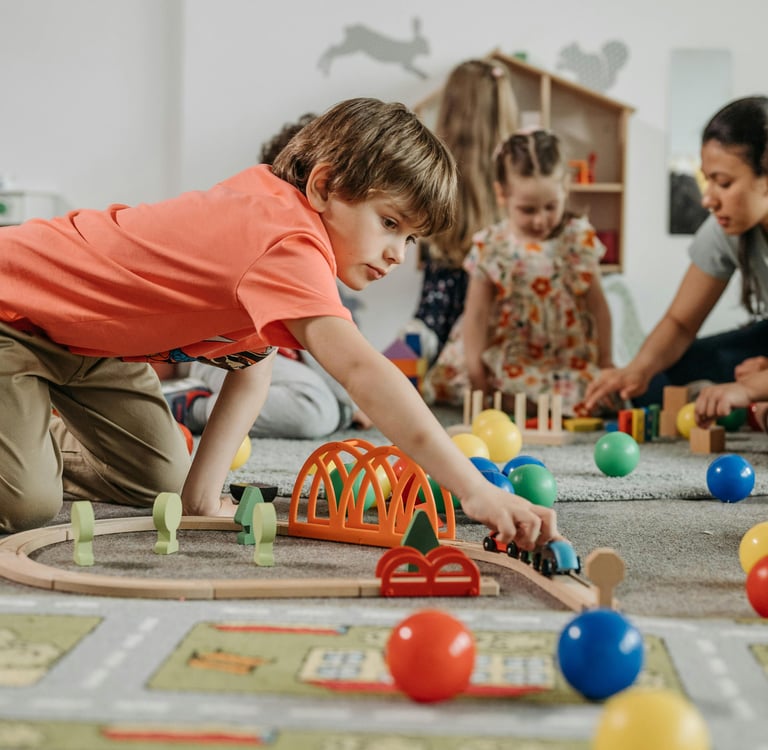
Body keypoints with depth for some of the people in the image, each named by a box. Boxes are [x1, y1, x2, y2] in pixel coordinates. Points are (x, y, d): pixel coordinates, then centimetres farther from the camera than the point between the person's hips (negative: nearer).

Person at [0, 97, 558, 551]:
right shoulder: (289, 247, -37)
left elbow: (253, 367, -3)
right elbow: (362, 371, -50)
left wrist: (202, 492, -11)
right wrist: (475, 491, -53)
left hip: (80, 335, 9)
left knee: (157, 480, 5)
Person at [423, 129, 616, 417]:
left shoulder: (579, 240, -4)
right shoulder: (491, 248, -6)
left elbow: (597, 305, 2)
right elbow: (477, 313, -3)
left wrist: (605, 364, 2)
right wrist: (476, 371, -8)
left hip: (569, 359, 1)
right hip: (505, 358, 0)